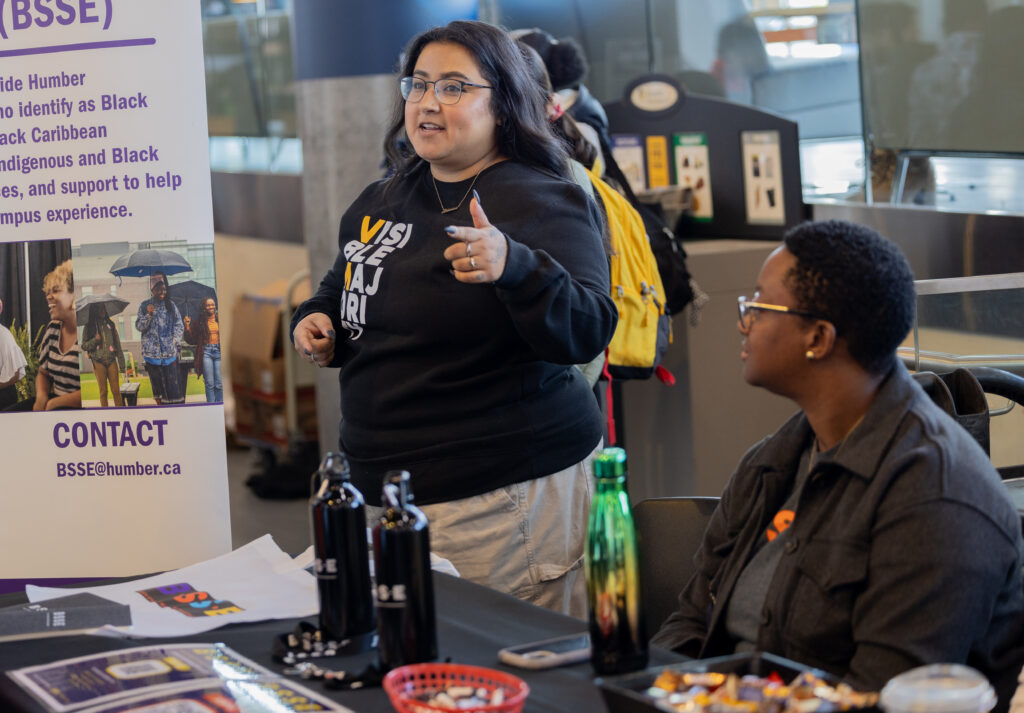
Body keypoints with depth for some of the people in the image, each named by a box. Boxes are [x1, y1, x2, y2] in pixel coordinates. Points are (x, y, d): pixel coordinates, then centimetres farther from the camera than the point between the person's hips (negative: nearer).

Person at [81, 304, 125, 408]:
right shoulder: (89, 327, 5)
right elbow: (84, 346, 5)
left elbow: (117, 344, 10)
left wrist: (121, 363, 4)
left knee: (116, 390, -3)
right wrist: (95, 340, -15)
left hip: (111, 360, 1)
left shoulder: (110, 325, 10)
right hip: (98, 362, -1)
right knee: (103, 391, 1)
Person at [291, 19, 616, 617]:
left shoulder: (545, 202, -9)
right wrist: (317, 321, 10)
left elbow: (587, 333, -21)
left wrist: (513, 267, -37)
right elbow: (344, 286, 32)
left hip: (503, 500, -7)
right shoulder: (384, 199, 13)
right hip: (383, 488, 7)